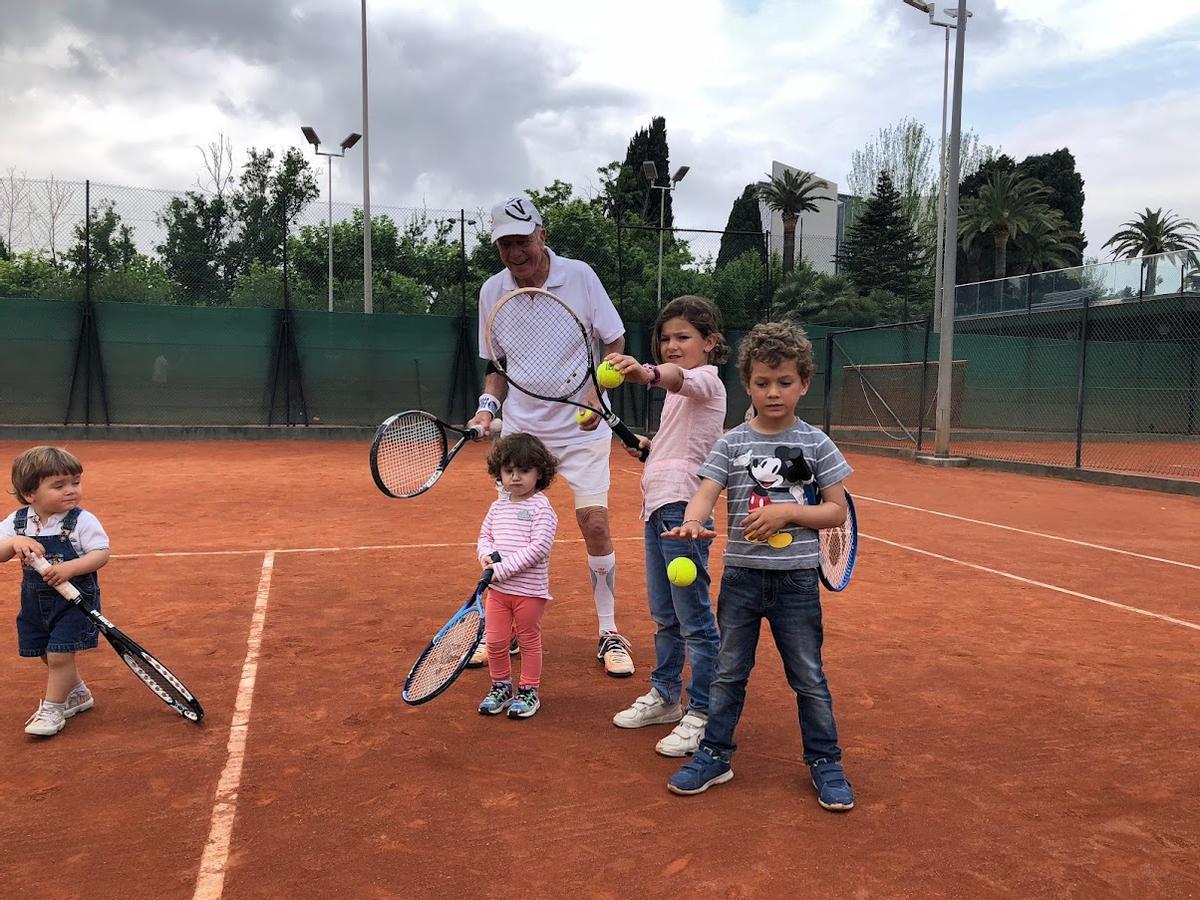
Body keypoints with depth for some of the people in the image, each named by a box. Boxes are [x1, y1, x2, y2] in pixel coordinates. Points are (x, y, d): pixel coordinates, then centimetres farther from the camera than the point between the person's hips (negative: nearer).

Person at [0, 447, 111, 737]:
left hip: (75, 599, -5)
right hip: (36, 601, 5)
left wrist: (70, 568, -31)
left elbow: (101, 553, -18)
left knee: (59, 655, -7)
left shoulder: (83, 521, -15)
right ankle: (77, 694, 40)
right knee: (50, 656, 17)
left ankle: (52, 710, 12)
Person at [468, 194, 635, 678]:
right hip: (521, 426, 2)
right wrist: (488, 405, -9)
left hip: (582, 425, -2)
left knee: (595, 523, -8)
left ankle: (609, 633, 9)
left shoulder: (579, 275, -9)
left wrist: (597, 387, -20)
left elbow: (615, 345, -3)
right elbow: (498, 368, 8)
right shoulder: (492, 291, -1)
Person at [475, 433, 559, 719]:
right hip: (498, 588, 5)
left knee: (529, 641, 9)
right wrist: (486, 555, -6)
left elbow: (538, 548, -19)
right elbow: (484, 536, 17)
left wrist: (503, 567, -20)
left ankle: (528, 691, 24)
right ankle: (501, 686, 30)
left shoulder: (541, 508, -11)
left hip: (530, 590, -5)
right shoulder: (498, 507, 9)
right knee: (495, 641, 9)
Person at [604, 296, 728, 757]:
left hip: (682, 509, -10)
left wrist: (647, 373, -56)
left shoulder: (706, 378, -9)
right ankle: (664, 695, 31)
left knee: (694, 619, -4)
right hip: (658, 506, 10)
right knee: (663, 615, 18)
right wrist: (648, 447, 16)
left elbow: (681, 376, -36)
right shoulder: (679, 392, 21)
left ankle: (701, 714, 5)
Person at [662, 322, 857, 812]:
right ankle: (715, 756, 26)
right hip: (741, 574, 1)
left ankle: (825, 762, 26)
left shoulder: (816, 443, -1)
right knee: (728, 672, 12)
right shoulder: (732, 442, 0)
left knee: (808, 676, 9)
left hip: (796, 578, -1)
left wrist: (786, 512, -15)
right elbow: (705, 493, -10)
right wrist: (693, 521, -32)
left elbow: (837, 511, -1)